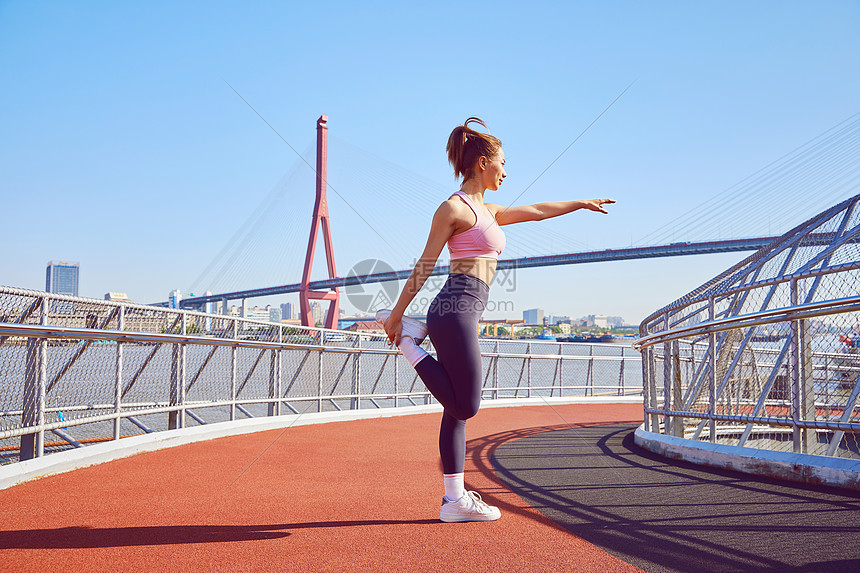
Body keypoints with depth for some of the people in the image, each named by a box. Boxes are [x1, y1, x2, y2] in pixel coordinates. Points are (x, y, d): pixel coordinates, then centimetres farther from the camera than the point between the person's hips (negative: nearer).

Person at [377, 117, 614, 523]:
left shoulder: (487, 212, 21)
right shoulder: (453, 208, -5)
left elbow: (536, 211, 34)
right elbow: (423, 266, -7)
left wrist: (580, 204, 41)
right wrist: (397, 313, -6)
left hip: (464, 317, 9)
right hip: (455, 311, -9)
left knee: (458, 409, 6)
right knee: (464, 406, -7)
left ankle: (455, 500, 8)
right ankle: (408, 341, 4)